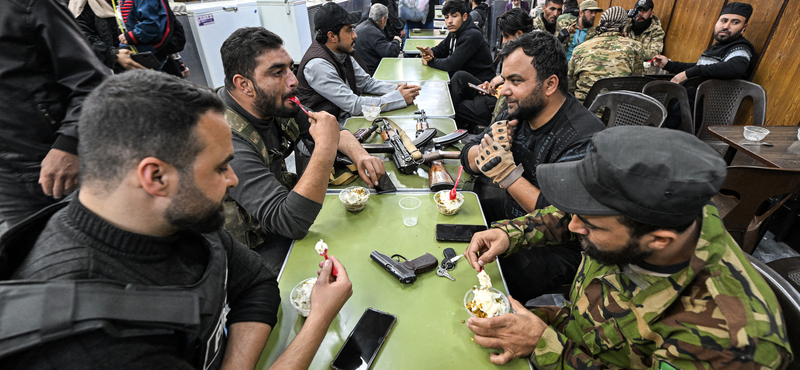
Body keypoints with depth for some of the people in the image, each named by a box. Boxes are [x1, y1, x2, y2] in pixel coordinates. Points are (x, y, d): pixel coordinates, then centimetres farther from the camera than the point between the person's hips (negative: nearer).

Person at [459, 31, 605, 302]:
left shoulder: (583, 140, -25)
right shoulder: (519, 112, -2)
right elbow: (469, 158, 3)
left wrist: (507, 173, -32)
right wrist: (488, 147, -21)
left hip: (556, 247, -7)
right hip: (510, 214, 8)